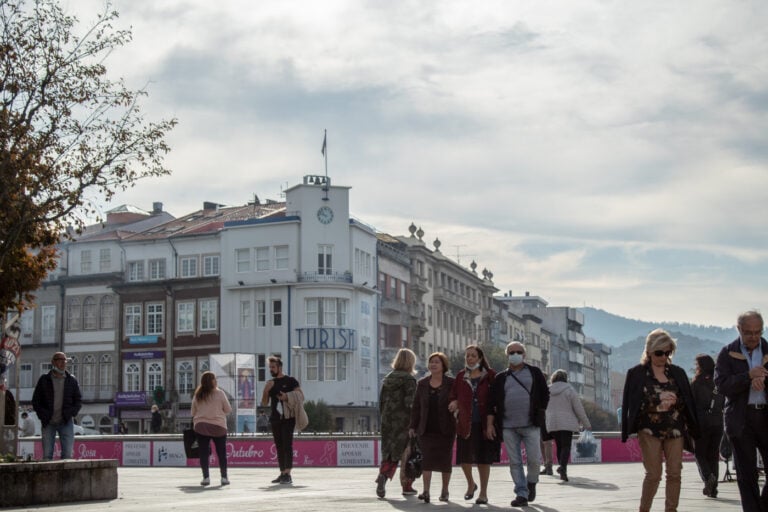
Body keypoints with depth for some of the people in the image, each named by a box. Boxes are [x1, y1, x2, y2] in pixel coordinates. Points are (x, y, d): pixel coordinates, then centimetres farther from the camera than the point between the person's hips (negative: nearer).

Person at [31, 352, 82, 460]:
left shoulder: (72, 380, 7)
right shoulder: (44, 380, 5)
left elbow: (78, 400, 10)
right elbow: (36, 400, 7)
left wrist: (70, 414, -6)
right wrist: (43, 415, -7)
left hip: (66, 422, 0)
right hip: (48, 423, 0)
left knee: (68, 454, -6)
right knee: (47, 454, -2)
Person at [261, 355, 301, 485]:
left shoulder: (290, 381, 1)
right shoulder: (270, 383, 16)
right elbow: (264, 403, 13)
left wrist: (287, 397, -18)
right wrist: (266, 390, -4)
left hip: (288, 417, -6)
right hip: (275, 419, 6)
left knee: (287, 445, -12)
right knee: (279, 446, 6)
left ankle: (288, 474, -15)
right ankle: (282, 473, 11)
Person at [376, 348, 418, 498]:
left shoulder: (388, 379, 9)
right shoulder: (409, 379, -9)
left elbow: (381, 402, 10)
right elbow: (410, 402, -16)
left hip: (388, 421, 5)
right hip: (404, 421, -5)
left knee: (388, 452, 10)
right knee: (406, 453, 6)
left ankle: (383, 475, -15)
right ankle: (407, 486, 11)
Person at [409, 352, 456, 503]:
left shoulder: (451, 383, -1)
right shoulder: (422, 383, 7)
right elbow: (416, 406, 9)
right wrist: (413, 426, 4)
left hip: (445, 429, -2)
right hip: (427, 429, 2)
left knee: (445, 460, 6)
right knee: (427, 459, -8)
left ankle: (444, 491, 19)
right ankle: (426, 491, -13)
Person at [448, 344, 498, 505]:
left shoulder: (490, 375, 1)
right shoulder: (461, 377, 10)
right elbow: (454, 397, 13)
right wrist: (455, 403, -9)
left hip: (484, 423, -2)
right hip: (465, 423, 2)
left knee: (484, 458, 2)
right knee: (464, 458, 0)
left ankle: (483, 492, 14)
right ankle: (471, 484, 28)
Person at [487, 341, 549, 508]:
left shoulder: (535, 373, 9)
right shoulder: (501, 378, 13)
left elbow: (545, 394, 11)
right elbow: (492, 402, 11)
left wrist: (540, 413, 3)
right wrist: (490, 424, 3)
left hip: (530, 425, -2)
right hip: (508, 426, 2)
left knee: (534, 458, -7)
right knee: (514, 462, -1)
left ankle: (532, 483, 22)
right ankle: (521, 494, 4)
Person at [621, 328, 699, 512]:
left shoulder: (678, 373, 9)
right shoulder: (637, 373, 0)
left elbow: (687, 402, 9)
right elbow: (633, 402, -6)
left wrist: (674, 401, -13)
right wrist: (658, 398, -17)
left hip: (675, 430, 3)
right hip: (649, 431, -3)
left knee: (675, 473, 1)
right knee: (653, 474, -5)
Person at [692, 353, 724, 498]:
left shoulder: (696, 384, -7)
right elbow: (725, 404, 7)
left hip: (702, 423, -4)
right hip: (717, 423, 4)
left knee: (700, 454, 7)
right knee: (713, 455, 11)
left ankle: (708, 477, -18)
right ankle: (712, 488, 9)